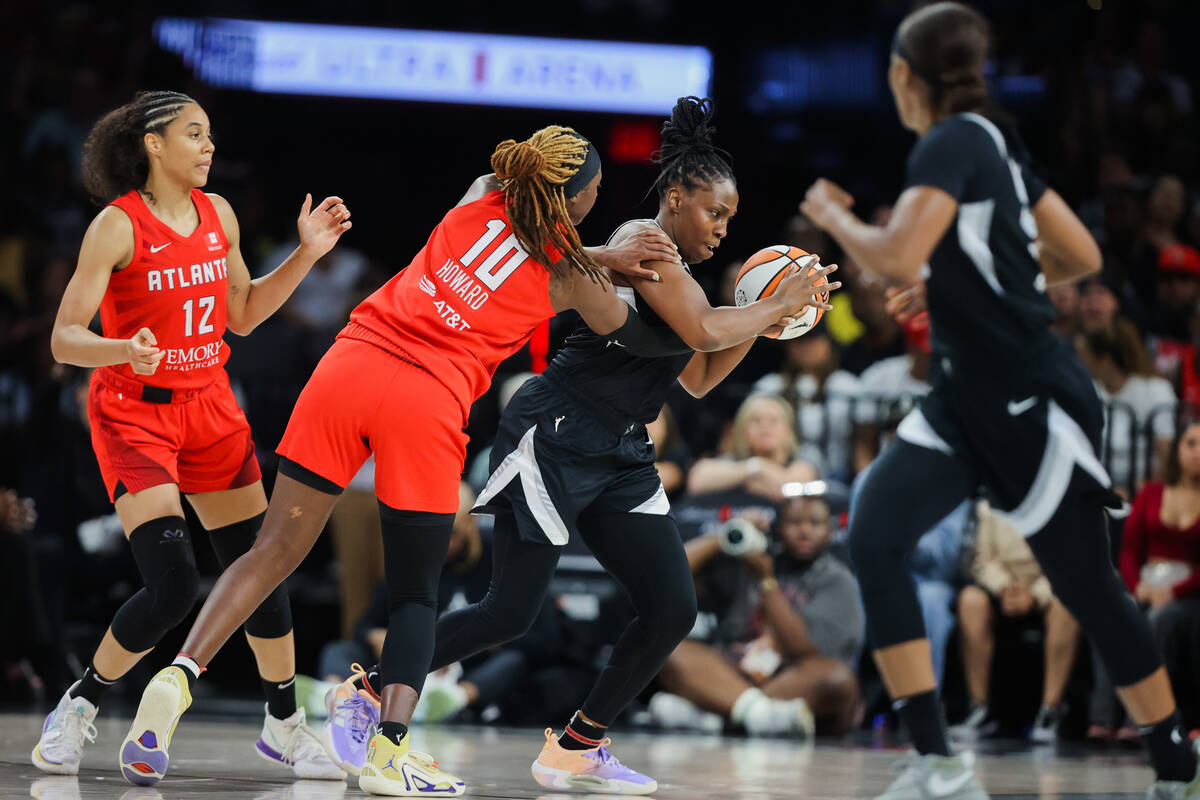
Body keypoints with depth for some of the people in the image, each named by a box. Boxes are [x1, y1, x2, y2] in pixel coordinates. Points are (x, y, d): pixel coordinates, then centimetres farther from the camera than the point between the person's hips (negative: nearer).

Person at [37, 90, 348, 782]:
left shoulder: (218, 214, 4)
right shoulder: (117, 225, -14)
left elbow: (244, 314, 16)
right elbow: (64, 338, -17)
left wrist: (307, 254, 6)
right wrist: (124, 351, -37)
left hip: (210, 406, 6)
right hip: (133, 412, -6)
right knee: (173, 583, -18)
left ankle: (284, 724, 19)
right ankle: (80, 706, 2)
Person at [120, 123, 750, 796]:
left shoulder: (483, 198, 15)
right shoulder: (570, 277, 7)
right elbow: (647, 338, 22)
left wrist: (603, 256, 24)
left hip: (351, 364, 3)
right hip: (428, 403, -3)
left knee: (279, 549, 7)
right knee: (416, 594, 8)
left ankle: (180, 675, -10)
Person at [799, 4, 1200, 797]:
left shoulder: (953, 144, -15)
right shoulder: (995, 143, 10)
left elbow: (897, 258, -29)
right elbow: (1082, 256, 15)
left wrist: (831, 214, -10)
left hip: (1035, 402, -9)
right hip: (968, 397, 9)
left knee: (1086, 585, 3)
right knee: (875, 538, -5)